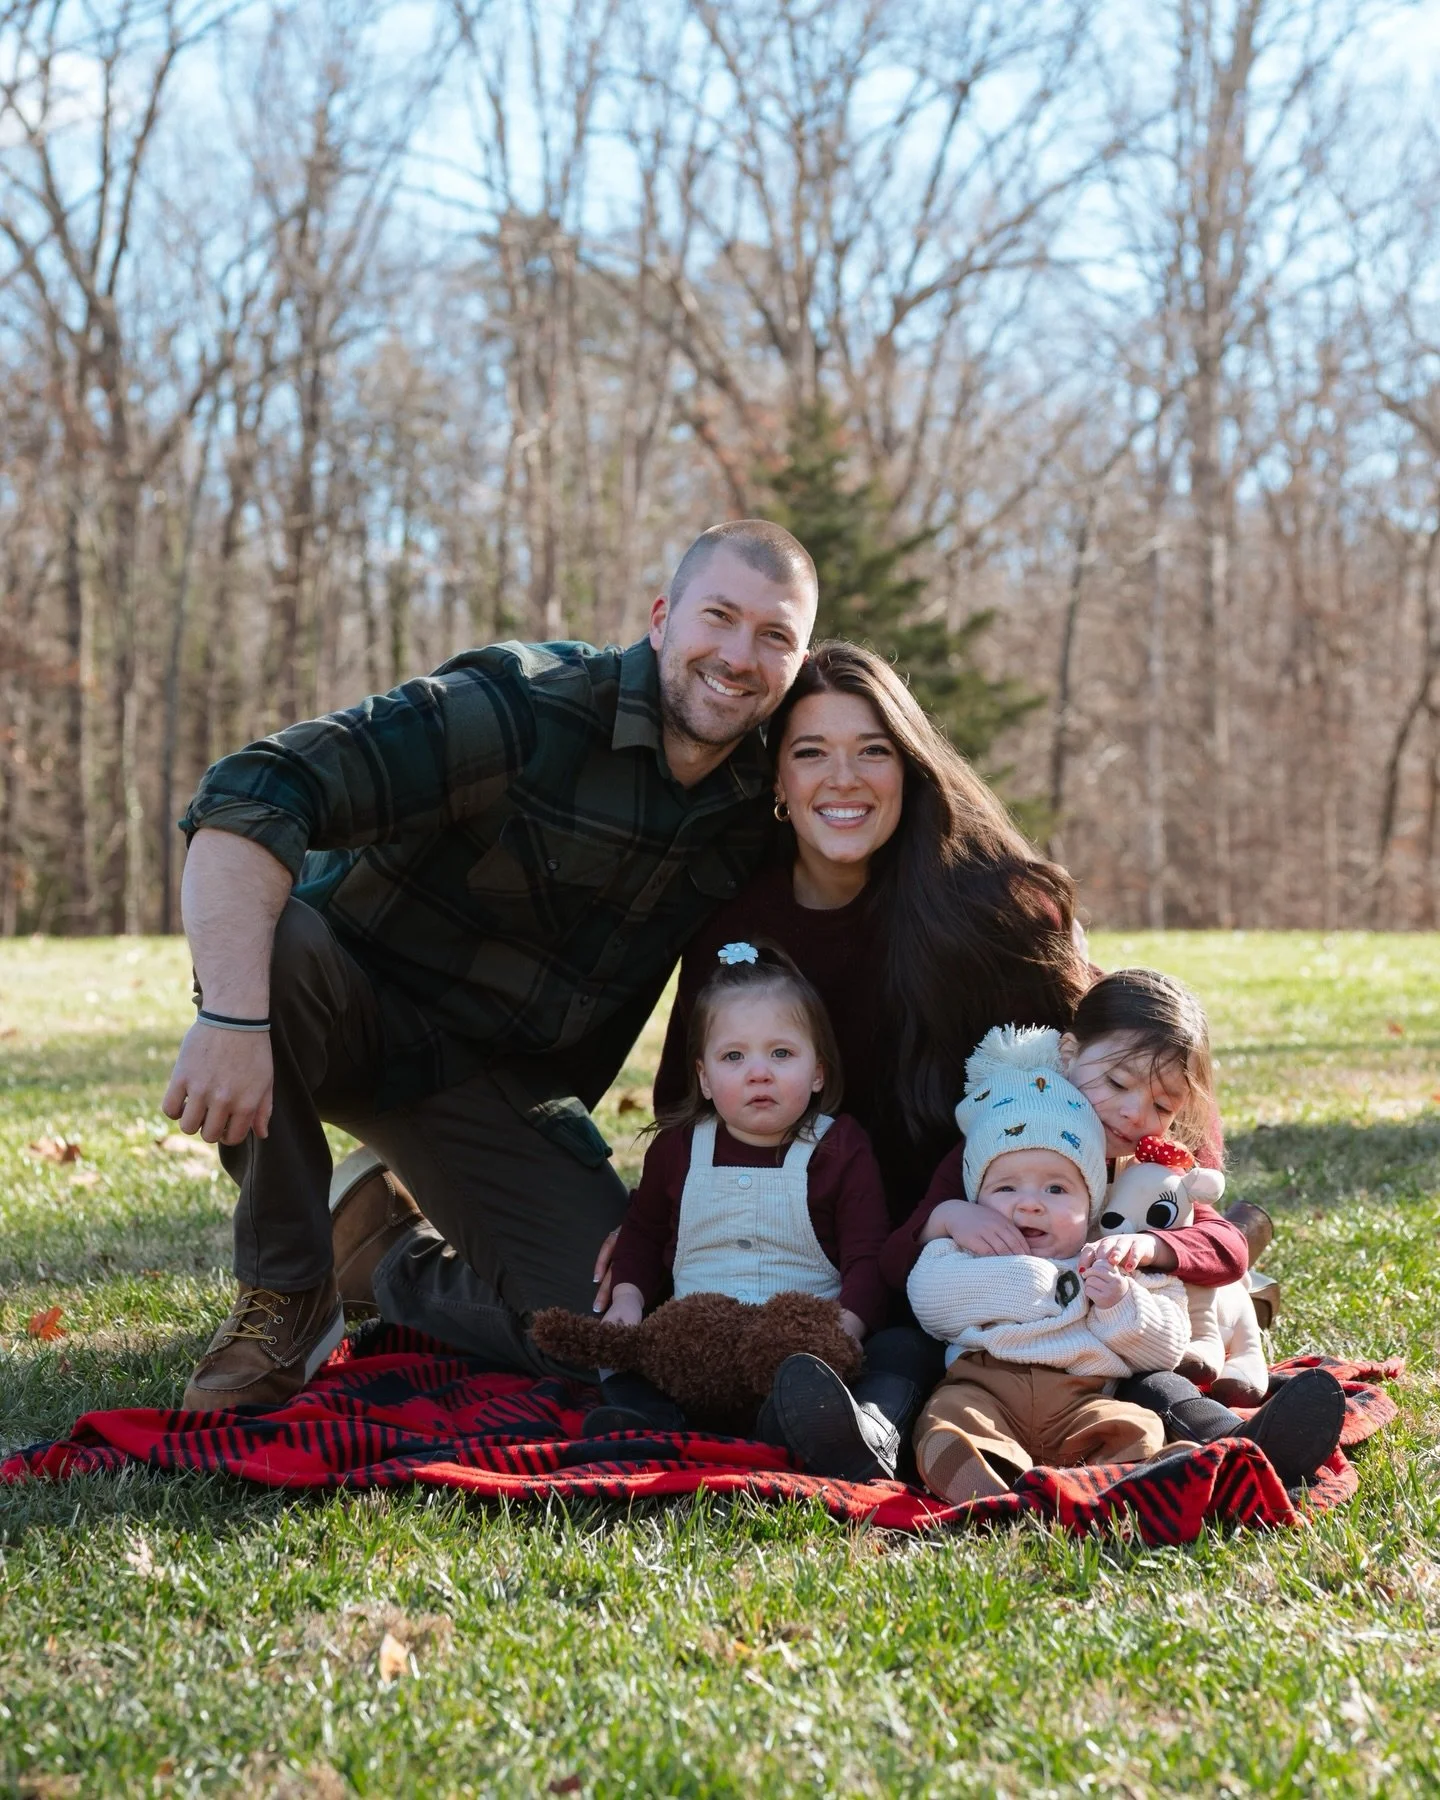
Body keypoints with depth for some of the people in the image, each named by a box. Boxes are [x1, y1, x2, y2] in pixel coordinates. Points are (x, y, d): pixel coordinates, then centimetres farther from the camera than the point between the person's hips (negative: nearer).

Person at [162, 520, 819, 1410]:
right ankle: (284, 1294, -17)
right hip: (359, 1001, -4)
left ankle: (389, 1251, 20)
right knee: (277, 946, -39)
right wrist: (234, 1017, -45)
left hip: (503, 1082, 5)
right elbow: (251, 795, -35)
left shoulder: (754, 811, -4)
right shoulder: (521, 706, -25)